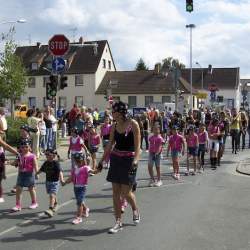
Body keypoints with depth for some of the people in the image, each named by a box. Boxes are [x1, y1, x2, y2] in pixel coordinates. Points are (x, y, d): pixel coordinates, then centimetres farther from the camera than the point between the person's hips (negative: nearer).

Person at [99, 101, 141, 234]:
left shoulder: (133, 124, -9)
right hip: (115, 159, 5)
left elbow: (137, 145, -13)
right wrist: (101, 161, 12)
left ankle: (135, 209, 29)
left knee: (125, 192, -4)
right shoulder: (114, 126, 5)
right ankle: (118, 222, 14)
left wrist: (135, 160, -26)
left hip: (128, 159, -5)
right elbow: (110, 145, 13)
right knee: (115, 192, 4)